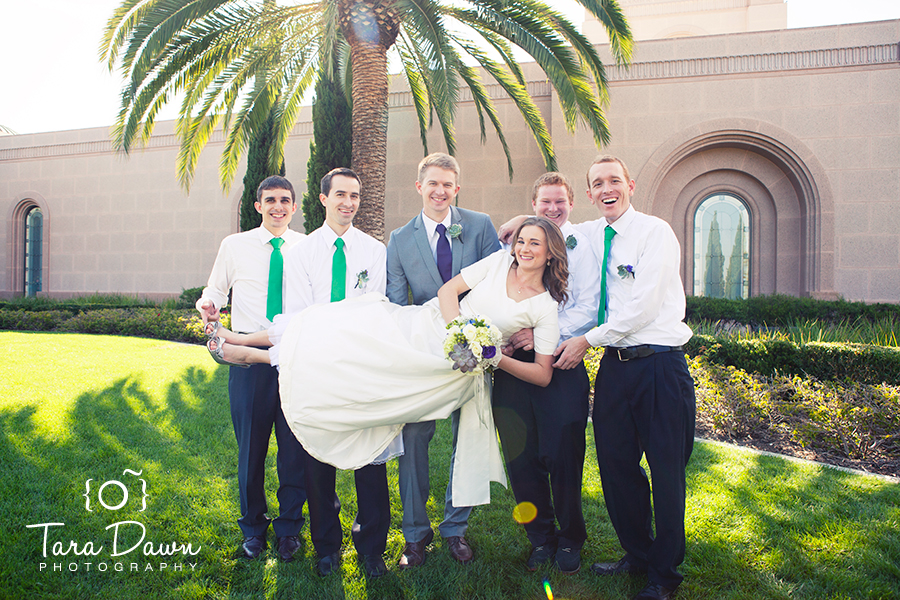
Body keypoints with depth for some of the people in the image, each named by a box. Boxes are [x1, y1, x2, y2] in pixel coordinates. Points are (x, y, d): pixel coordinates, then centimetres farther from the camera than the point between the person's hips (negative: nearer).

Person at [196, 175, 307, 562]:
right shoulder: (234, 246, 6)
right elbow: (215, 289, 12)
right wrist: (208, 306, -11)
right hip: (249, 353, 0)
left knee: (295, 443, 5)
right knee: (250, 443, 8)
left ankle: (289, 527, 24)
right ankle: (253, 526, 28)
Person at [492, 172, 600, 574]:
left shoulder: (581, 246, 4)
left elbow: (588, 308, -6)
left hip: (561, 363, -3)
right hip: (514, 361, 3)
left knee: (563, 456, 2)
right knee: (520, 455, 7)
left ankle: (570, 538, 25)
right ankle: (540, 537, 26)